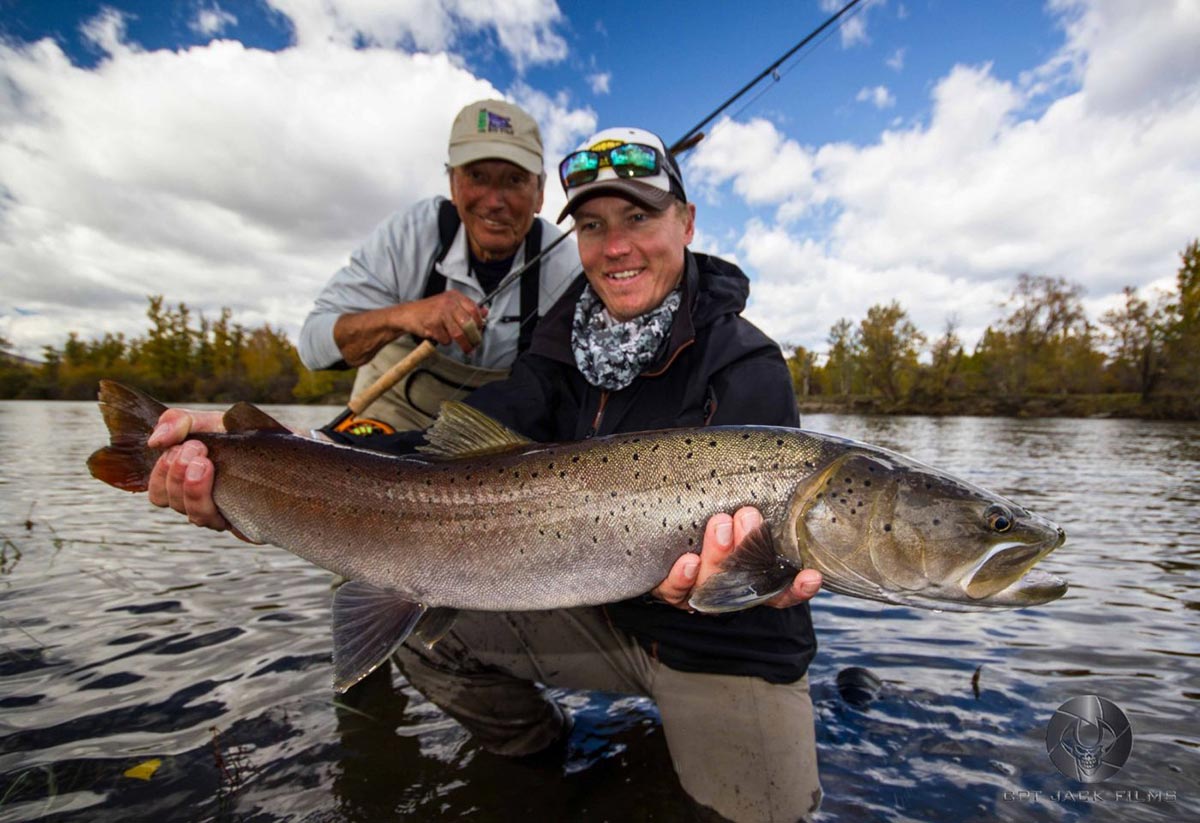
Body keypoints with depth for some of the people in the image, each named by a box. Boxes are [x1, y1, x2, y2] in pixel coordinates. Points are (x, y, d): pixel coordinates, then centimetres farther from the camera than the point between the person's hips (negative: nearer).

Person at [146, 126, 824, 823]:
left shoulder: (747, 369, -19)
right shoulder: (566, 352, -4)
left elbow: (751, 528, -26)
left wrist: (710, 577, -51)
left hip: (730, 650, -3)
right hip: (601, 616, 4)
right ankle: (541, 752, 20)